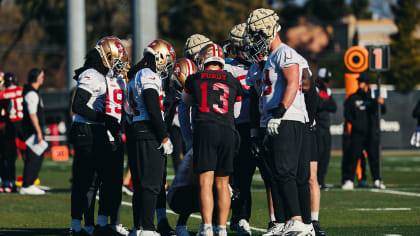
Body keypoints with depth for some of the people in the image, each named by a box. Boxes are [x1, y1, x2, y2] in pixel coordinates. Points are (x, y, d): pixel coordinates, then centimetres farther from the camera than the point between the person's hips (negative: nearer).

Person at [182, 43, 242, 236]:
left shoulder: (194, 80, 10)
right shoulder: (233, 82, 15)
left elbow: (186, 100, 31)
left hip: (205, 128, -2)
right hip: (227, 130, 2)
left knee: (205, 182, -5)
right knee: (222, 183, 9)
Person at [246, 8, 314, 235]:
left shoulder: (284, 53, -7)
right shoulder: (271, 58, 24)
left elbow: (292, 84, -19)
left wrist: (280, 113, -26)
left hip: (287, 121, -10)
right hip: (278, 123, 10)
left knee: (284, 172, -18)